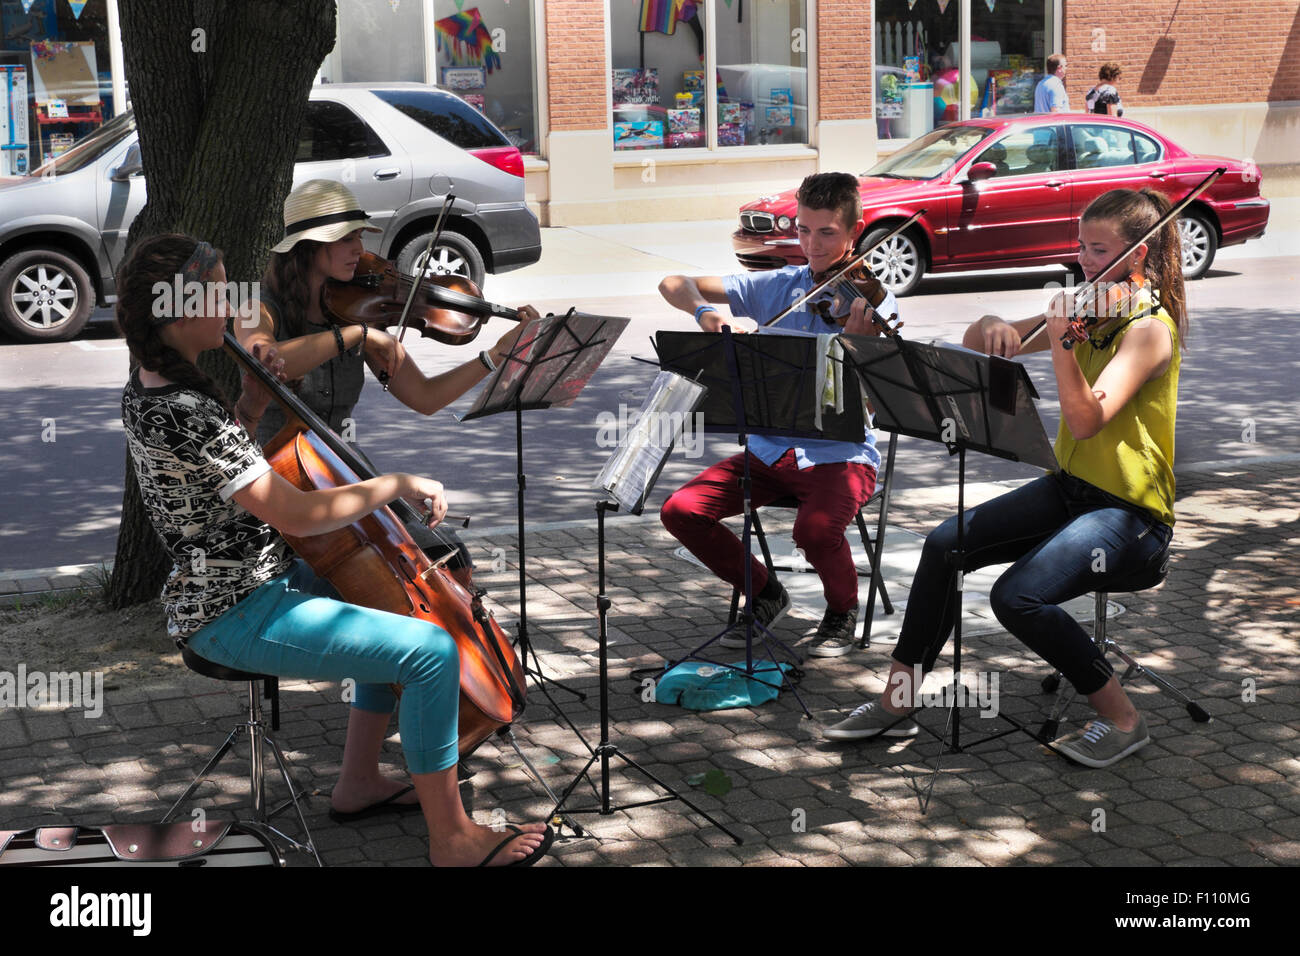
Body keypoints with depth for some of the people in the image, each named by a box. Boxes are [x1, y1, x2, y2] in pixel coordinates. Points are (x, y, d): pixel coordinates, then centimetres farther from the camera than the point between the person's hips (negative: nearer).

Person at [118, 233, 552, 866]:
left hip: (241, 580, 11)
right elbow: (297, 515, -30)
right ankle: (452, 839, -4)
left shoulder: (152, 385, 3)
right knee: (431, 650, -18)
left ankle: (359, 781, 27)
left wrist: (251, 402, 6)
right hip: (236, 616, -11)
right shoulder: (181, 412, -28)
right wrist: (397, 484, -16)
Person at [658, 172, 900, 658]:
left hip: (840, 454, -4)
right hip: (770, 449, 5)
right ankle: (765, 594, 10)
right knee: (680, 510, -14)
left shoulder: (872, 302, -5)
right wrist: (704, 310, -17)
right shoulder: (775, 286, 6)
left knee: (815, 529, -35)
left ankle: (843, 610, 1)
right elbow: (674, 285, 4)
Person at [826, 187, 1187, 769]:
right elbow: (976, 346, 7)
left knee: (1018, 596, -27)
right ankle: (897, 703, 1)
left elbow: (1086, 421, -29)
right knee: (945, 546, -9)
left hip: (1132, 512, -8)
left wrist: (1061, 340, -38)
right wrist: (994, 327, -16)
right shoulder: (1086, 311, 8)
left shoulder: (1150, 328, -15)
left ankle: (1122, 718, -8)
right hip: (1069, 487, 8)